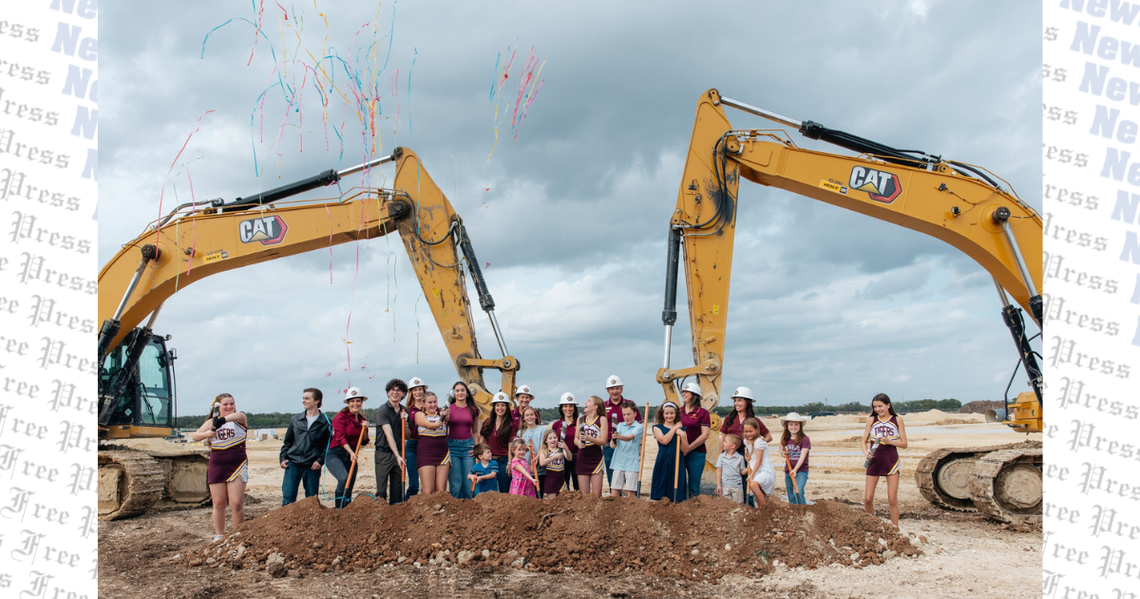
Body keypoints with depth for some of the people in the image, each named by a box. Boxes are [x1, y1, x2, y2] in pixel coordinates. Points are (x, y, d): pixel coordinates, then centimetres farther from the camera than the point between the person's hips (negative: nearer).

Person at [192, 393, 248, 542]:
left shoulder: (239, 419, 1)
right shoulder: (211, 422, 10)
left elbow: (238, 416, -24)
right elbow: (194, 436, -1)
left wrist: (223, 420, -46)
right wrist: (206, 434, -25)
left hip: (237, 465, -3)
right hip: (216, 466, 3)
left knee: (236, 503, -7)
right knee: (218, 503, 6)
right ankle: (219, 535, 17)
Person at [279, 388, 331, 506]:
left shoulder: (325, 422, 1)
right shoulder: (296, 420, 10)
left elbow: (328, 445, 3)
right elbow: (287, 441, 16)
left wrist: (320, 461, -9)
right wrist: (283, 458, 5)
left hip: (312, 466, -2)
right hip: (292, 464, 2)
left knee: (311, 499, 4)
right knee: (288, 497, -2)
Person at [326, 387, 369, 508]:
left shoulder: (361, 419, 12)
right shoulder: (341, 416, -6)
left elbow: (364, 442, 13)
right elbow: (340, 437, -17)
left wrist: (364, 428, -5)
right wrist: (351, 452, -30)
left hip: (352, 456, 6)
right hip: (335, 454, -6)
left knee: (348, 491, 5)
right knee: (344, 478, -30)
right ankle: (338, 509, -18)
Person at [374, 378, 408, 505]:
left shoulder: (403, 411, 12)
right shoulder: (382, 410, -6)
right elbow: (388, 434, -16)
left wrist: (404, 422, -3)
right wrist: (397, 455, -23)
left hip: (398, 453, 5)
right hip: (384, 453, -5)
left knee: (398, 490, 5)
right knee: (381, 490, -5)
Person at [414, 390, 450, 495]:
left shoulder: (441, 414, 17)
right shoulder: (419, 414, 7)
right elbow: (428, 424, -13)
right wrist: (436, 424, -34)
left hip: (442, 453, 3)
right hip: (426, 453, -3)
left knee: (441, 490, -2)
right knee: (428, 491, -9)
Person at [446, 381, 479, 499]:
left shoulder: (473, 410, 9)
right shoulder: (449, 409, 3)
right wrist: (445, 418, -11)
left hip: (468, 446, 2)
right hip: (452, 446, -2)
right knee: (455, 481, -2)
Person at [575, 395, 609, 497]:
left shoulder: (602, 419, -2)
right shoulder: (581, 419, 11)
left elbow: (603, 441, -9)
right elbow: (576, 438, 12)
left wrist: (589, 438, -24)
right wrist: (578, 443, -10)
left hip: (596, 458, -4)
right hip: (582, 458, 4)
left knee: (596, 494, -4)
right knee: (584, 494, 4)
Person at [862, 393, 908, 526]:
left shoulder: (897, 420, 2)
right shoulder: (871, 420, 4)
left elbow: (904, 444, 0)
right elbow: (864, 441, 5)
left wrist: (889, 441, -17)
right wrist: (865, 451, -15)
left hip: (891, 461, -1)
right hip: (874, 460, 1)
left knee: (892, 499, 0)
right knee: (868, 498, 0)